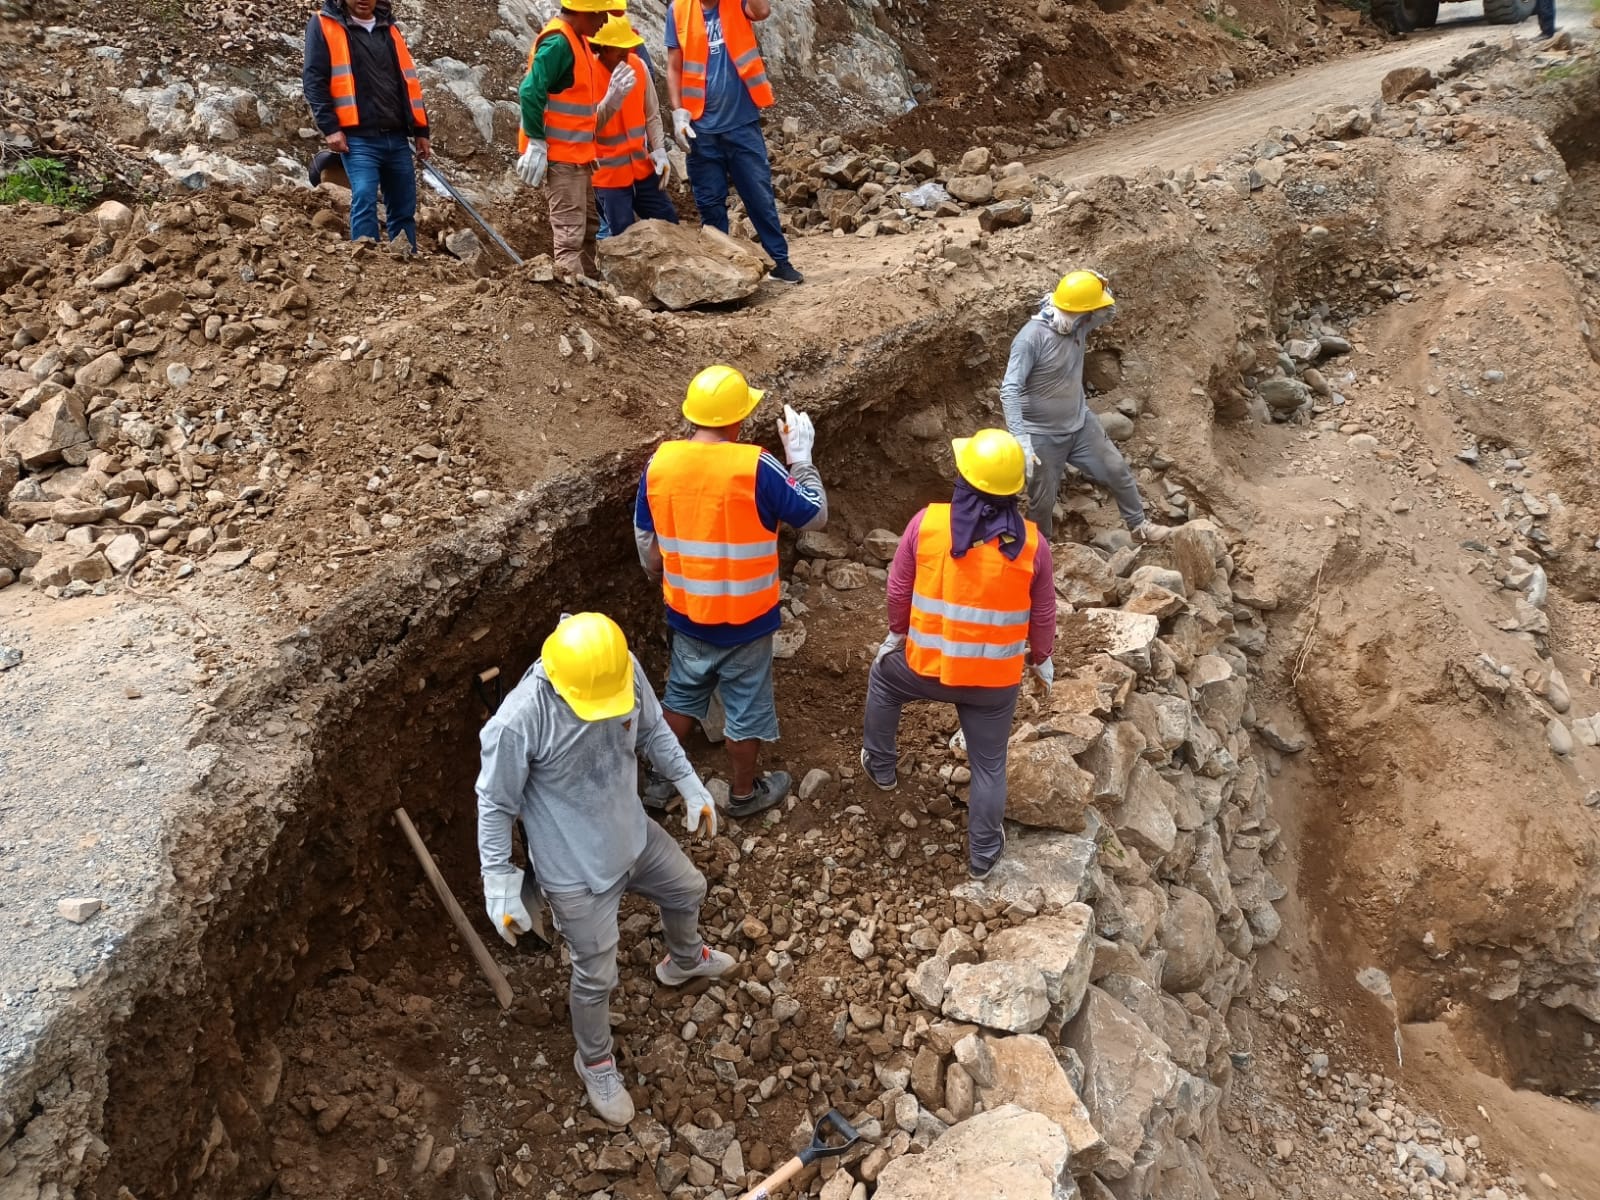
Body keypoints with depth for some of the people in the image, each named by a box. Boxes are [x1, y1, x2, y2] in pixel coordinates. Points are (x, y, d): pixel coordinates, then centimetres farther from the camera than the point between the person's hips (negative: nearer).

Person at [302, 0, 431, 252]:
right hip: (359, 138, -5)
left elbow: (408, 80, 21)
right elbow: (313, 80, -3)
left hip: (397, 138, 5)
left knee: (404, 208, 5)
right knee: (364, 200, -17)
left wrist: (420, 130, 16)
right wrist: (329, 127, -13)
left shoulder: (389, 28, 19)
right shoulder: (323, 25, 4)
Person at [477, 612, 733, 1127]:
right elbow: (496, 805, -20)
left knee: (686, 890, 30)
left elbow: (653, 730, 1)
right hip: (576, 869, -6)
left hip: (633, 834, 6)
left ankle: (684, 961, 65)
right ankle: (595, 1061, 44)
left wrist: (691, 786, 7)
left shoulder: (626, 671, -21)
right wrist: (500, 884, -16)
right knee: (596, 975, 12)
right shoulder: (518, 722, -35)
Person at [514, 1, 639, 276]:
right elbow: (530, 92, -24)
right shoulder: (558, 43, -18)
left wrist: (614, 97, 5)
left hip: (577, 154, 10)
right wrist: (536, 143, -23)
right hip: (560, 155, -10)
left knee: (588, 227, 17)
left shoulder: (576, 40, 13)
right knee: (570, 234, -9)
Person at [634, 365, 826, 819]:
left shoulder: (659, 464, -9)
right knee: (746, 708, 16)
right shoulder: (754, 468, -23)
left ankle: (660, 781, 37)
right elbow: (815, 516, -11)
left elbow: (646, 543, 2)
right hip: (745, 618, -4)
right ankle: (744, 793, 33)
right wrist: (801, 456, 0)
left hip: (686, 613, 4)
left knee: (681, 697, 24)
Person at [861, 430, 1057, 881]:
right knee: (988, 766, 18)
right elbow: (1042, 614, -1)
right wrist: (1041, 657, 17)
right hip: (997, 678, 0)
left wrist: (898, 633, 15)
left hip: (927, 667, 0)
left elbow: (899, 589, -4)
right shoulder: (1031, 541, -11)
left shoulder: (927, 522, -14)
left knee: (883, 676, 33)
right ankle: (983, 854, 32)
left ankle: (880, 765, 46)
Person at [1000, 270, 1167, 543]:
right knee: (1042, 501, 10)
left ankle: (1138, 525, 38)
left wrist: (1101, 287, -9)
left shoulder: (1078, 325, -6)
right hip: (1043, 435, -7)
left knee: (1118, 470, 16)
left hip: (1081, 423, 7)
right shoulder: (1031, 338, -30)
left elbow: (1108, 312, 15)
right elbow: (1010, 391, -34)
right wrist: (1021, 438, -43)